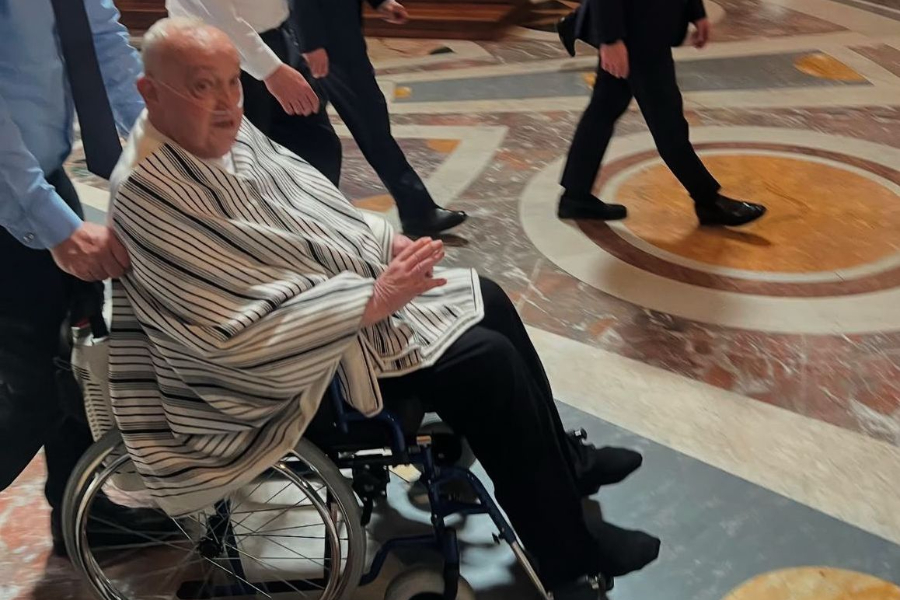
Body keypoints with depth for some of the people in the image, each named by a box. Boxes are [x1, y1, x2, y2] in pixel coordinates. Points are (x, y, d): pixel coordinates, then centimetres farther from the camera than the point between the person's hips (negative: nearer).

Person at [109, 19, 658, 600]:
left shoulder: (220, 129, -1)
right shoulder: (151, 193, -27)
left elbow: (303, 191, 12)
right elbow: (243, 329, -29)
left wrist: (383, 237, -3)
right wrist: (373, 301, -27)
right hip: (302, 352, -9)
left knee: (487, 300, 8)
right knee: (488, 362, -15)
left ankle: (560, 460, 27)